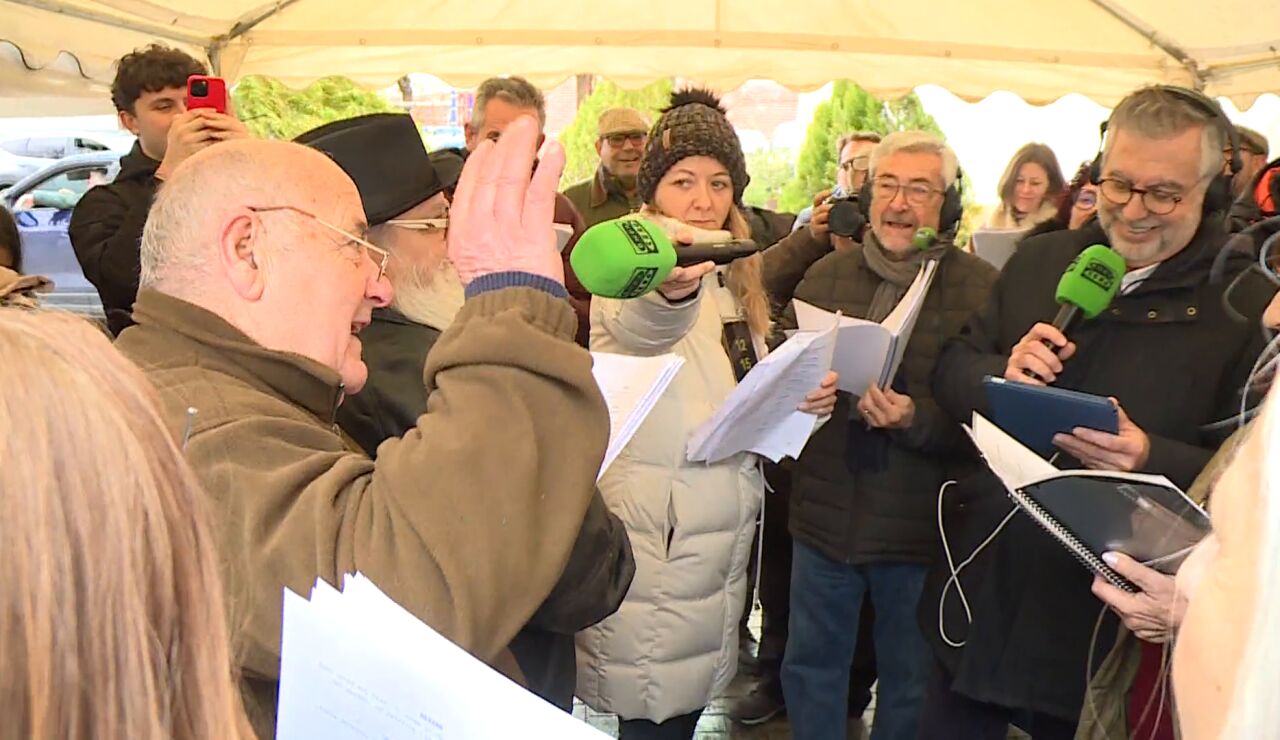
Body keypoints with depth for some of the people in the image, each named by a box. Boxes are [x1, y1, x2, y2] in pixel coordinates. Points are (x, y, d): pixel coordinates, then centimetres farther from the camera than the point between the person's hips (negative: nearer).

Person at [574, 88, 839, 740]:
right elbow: (637, 326, -39)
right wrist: (669, 287, -62)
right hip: (652, 535, -7)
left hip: (725, 527, 7)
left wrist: (800, 401, -3)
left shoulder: (732, 275, 10)